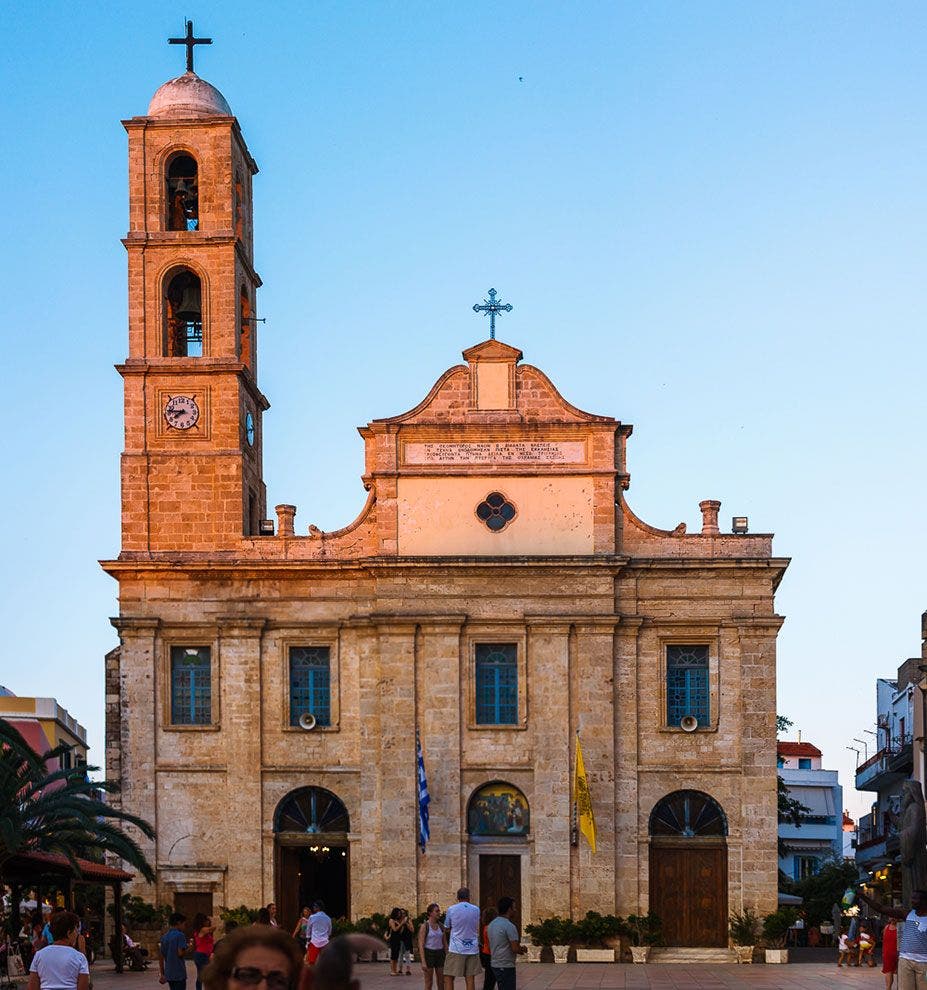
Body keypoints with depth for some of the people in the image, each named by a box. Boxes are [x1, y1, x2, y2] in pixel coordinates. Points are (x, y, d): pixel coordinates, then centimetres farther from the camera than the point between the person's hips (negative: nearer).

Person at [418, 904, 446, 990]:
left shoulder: (440, 926, 8)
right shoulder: (424, 926, -9)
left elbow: (445, 943, 13)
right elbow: (421, 945, -13)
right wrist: (423, 962, -19)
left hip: (439, 954, 5)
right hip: (428, 954, -5)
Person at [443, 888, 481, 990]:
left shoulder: (451, 909, -3)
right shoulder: (476, 910, 4)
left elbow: (446, 929, 7)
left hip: (456, 948, -3)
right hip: (472, 949, 3)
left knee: (448, 978, 1)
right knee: (470, 978, 4)